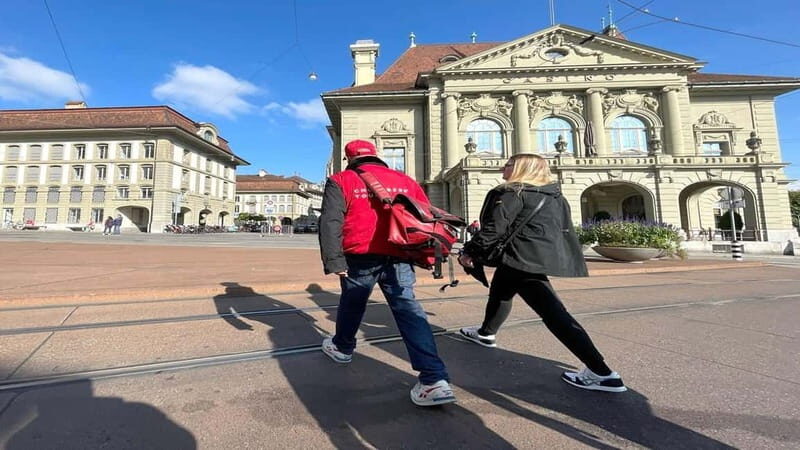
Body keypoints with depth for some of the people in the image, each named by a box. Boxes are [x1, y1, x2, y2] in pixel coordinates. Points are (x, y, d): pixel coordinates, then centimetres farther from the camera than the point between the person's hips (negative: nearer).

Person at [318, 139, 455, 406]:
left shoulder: (342, 181, 5)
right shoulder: (405, 181, 15)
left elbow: (330, 222, -6)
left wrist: (334, 261, -8)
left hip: (361, 257, -2)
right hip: (398, 257, 2)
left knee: (352, 305, 20)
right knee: (408, 309, 1)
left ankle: (342, 348, 44)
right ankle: (435, 379, -5)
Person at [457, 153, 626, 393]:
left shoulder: (512, 193, -8)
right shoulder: (554, 195, 18)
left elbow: (494, 229, -14)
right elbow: (565, 230, 19)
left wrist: (470, 252, -5)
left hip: (524, 259, -10)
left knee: (553, 313, -5)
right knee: (500, 292, 24)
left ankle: (602, 373, 0)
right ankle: (486, 333, 41)